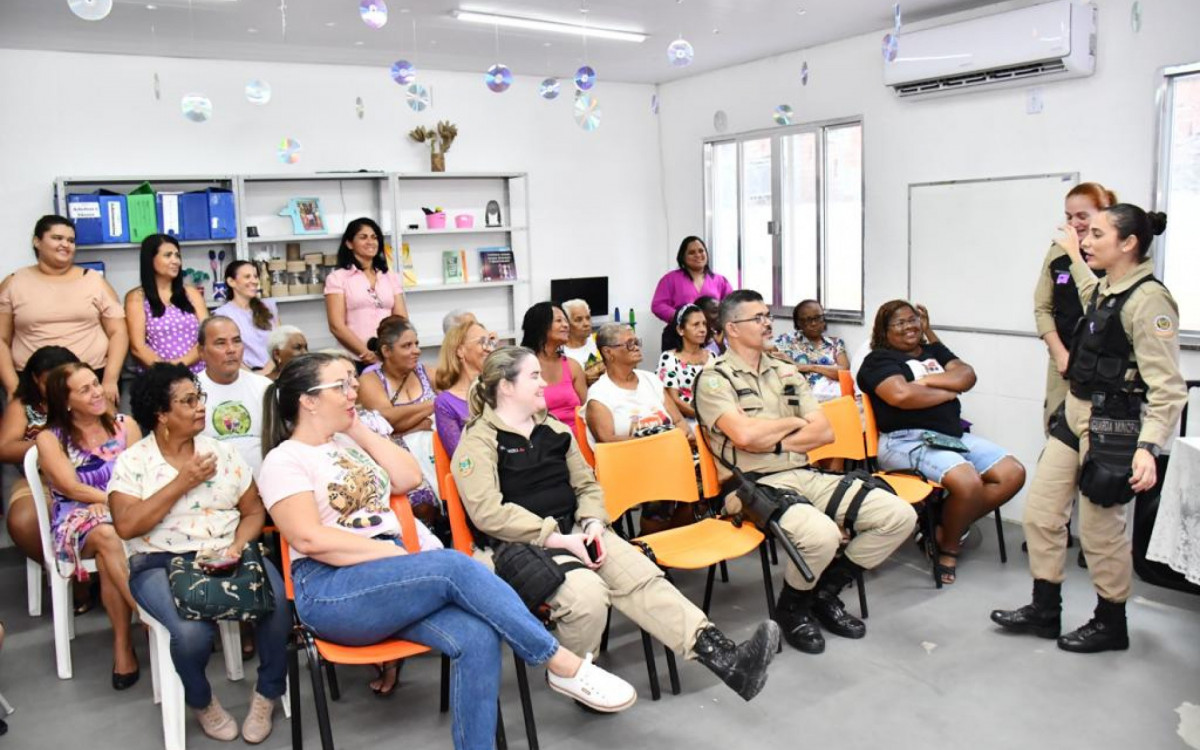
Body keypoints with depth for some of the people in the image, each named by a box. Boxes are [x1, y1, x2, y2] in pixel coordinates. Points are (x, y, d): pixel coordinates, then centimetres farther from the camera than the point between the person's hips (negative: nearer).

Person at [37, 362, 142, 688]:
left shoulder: (125, 426, 7)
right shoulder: (50, 439, 3)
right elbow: (72, 488, -8)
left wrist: (109, 501, -17)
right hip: (77, 520, -1)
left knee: (107, 559, -34)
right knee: (108, 536, -36)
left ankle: (123, 646, -27)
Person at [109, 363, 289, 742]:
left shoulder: (222, 452, 9)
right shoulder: (133, 461, 1)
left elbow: (254, 511, 8)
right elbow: (127, 526, -11)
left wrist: (237, 546, -11)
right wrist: (181, 483, -13)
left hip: (228, 556, 2)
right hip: (161, 563, -2)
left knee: (278, 607, -26)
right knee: (191, 631, -32)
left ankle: (267, 694, 2)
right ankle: (201, 702, 4)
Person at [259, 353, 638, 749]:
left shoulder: (349, 442, 19)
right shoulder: (284, 460, -2)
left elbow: (409, 477, 9)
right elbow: (309, 539, -16)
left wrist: (358, 428, 8)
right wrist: (393, 553, -18)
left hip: (391, 578, 7)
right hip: (331, 592, -6)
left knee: (477, 637, -24)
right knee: (454, 566, -31)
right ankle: (564, 664, -24)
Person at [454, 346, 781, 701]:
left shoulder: (554, 430, 16)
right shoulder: (478, 441, -6)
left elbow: (587, 485, 19)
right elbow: (489, 513, -16)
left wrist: (593, 522, -3)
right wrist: (558, 538, -19)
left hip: (574, 531, 6)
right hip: (522, 546, -6)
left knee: (641, 576, -19)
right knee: (587, 592, -32)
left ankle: (721, 656, -29)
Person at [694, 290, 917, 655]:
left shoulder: (786, 372, 19)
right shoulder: (715, 378, -2)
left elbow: (824, 432, 10)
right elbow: (744, 435, -17)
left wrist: (771, 442, -6)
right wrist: (795, 422, 0)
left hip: (807, 477, 7)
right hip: (756, 485, -7)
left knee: (899, 515, -5)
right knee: (822, 534, -35)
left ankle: (825, 591, 11)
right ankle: (791, 608, -1)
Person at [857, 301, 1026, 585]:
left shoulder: (933, 351, 22)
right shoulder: (879, 359, 1)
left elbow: (967, 376, 5)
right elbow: (901, 395, -18)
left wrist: (926, 381, -8)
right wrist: (948, 392, -4)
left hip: (955, 435, 8)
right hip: (908, 441, -8)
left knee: (1014, 473, -6)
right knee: (968, 483, -30)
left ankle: (949, 527, 2)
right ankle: (948, 546, -1)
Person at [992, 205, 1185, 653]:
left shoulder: (1148, 300, -19)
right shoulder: (1107, 289, 9)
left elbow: (1167, 388, -23)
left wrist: (1148, 446, -35)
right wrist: (1074, 255, 47)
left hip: (1112, 427, -9)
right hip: (1075, 415, 9)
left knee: (1100, 531, 5)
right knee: (1039, 513, 11)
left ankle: (1111, 625, 26)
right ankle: (1044, 612, 25)